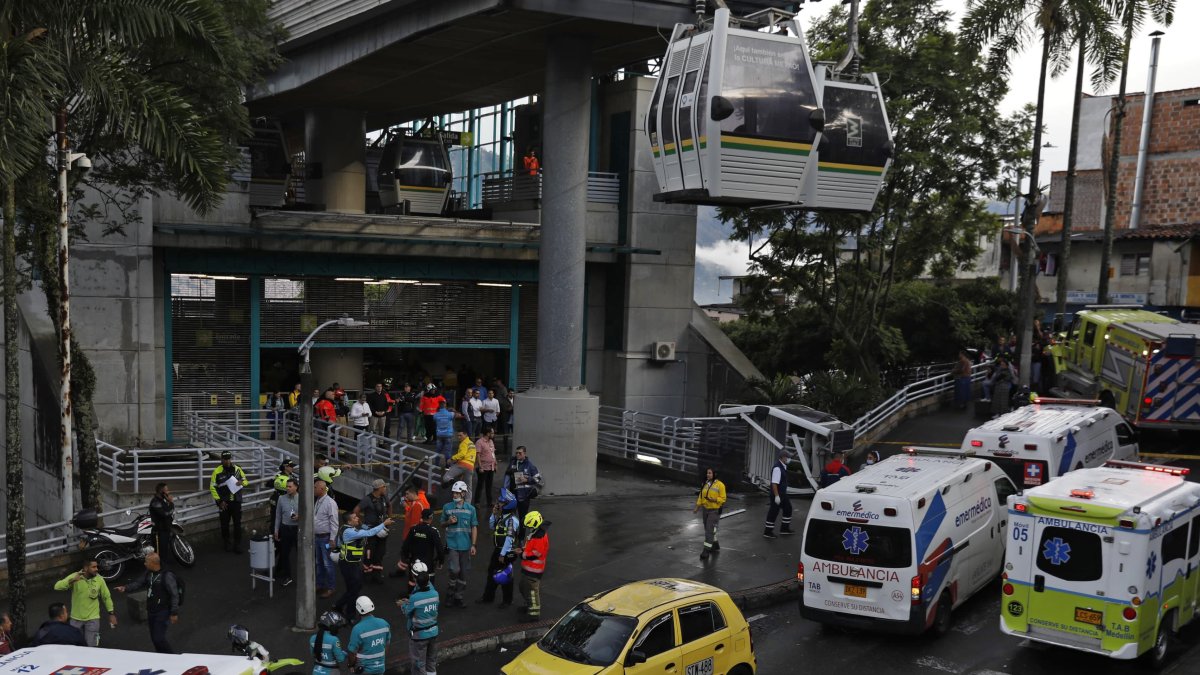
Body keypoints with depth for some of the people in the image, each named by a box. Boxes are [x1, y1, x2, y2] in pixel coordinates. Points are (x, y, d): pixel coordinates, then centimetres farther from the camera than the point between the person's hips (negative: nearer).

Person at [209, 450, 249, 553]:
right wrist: (219, 501, -9)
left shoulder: (237, 469, 1)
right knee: (225, 524, 9)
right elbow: (212, 487, -5)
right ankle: (227, 543, 25)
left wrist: (242, 482, -13)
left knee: (237, 523, 2)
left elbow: (245, 481, 12)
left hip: (236, 501, 2)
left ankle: (238, 544, 9)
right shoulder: (217, 471, -9)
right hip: (224, 502, -2)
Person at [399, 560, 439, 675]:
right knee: (431, 660, 21)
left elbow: (407, 613, -8)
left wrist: (403, 605, 12)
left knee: (418, 663, 11)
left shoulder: (415, 598, -25)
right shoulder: (435, 593, -10)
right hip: (433, 631, 5)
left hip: (419, 634, -5)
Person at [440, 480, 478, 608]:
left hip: (466, 545, 2)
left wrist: (473, 545, -1)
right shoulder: (447, 507, 1)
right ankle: (451, 592, 10)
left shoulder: (470, 509, 1)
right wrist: (448, 522, -11)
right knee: (455, 570, -13)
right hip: (452, 544, -2)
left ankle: (458, 596, 21)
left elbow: (474, 527, 4)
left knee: (463, 572, 8)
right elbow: (442, 525, 11)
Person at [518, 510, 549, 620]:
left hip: (533, 569, -11)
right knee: (524, 587, 24)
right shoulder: (535, 533, 7)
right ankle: (529, 606, 42)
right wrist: (523, 550, 2)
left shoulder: (540, 538, -26)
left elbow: (535, 554, -26)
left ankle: (534, 612, 6)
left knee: (531, 590, -3)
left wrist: (522, 555, -15)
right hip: (528, 567, 11)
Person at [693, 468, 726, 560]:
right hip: (706, 509, 7)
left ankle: (706, 551, -9)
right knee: (708, 529, 17)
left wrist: (714, 500, -25)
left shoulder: (720, 485, -11)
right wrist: (697, 507, 8)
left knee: (709, 530, -10)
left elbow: (723, 498, -9)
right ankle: (715, 545, 37)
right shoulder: (705, 484, 8)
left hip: (715, 511, -7)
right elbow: (701, 496, 13)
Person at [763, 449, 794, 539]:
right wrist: (776, 496, -27)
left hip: (782, 494, 10)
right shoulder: (777, 468, -24)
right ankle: (767, 531, 8)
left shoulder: (783, 467, 7)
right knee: (773, 512, -2)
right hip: (777, 494, -10)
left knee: (788, 508, 19)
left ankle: (785, 528, 31)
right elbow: (774, 483, -28)